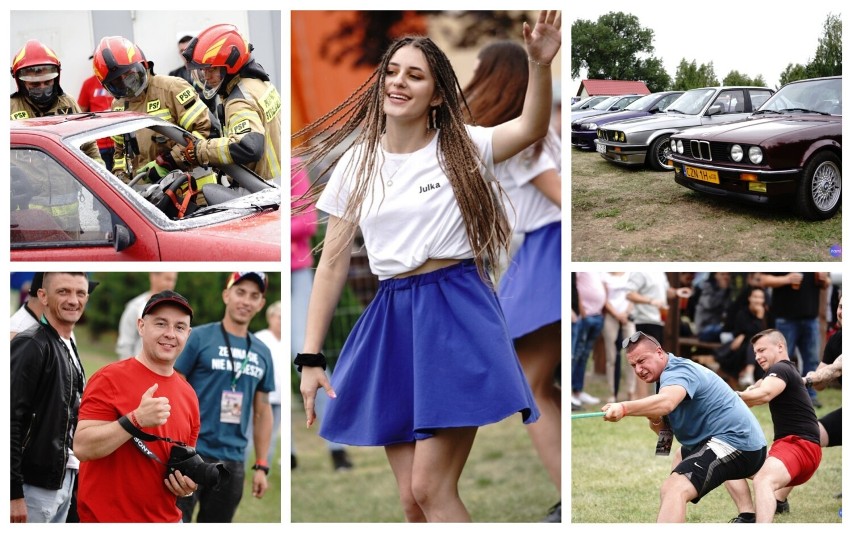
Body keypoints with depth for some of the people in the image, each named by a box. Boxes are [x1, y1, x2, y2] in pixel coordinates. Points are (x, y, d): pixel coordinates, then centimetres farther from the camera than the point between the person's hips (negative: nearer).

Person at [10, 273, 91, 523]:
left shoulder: (70, 349, 15)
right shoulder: (31, 345, -13)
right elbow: (10, 419, -20)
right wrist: (14, 492, -23)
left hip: (64, 481, 9)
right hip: (34, 485, -9)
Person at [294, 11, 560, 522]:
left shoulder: (460, 149, -1)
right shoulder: (358, 163, 8)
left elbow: (531, 128, -20)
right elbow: (333, 263, 9)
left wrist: (539, 63, -38)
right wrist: (311, 357, 6)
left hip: (457, 314, -4)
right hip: (391, 321, 4)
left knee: (431, 487, -11)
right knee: (411, 499, 5)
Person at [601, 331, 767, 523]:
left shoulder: (678, 370, -17)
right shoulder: (670, 375, 16)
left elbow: (666, 402, -42)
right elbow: (665, 431, 17)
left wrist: (624, 408, -57)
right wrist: (655, 420, -7)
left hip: (734, 442, -12)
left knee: (673, 490, -31)